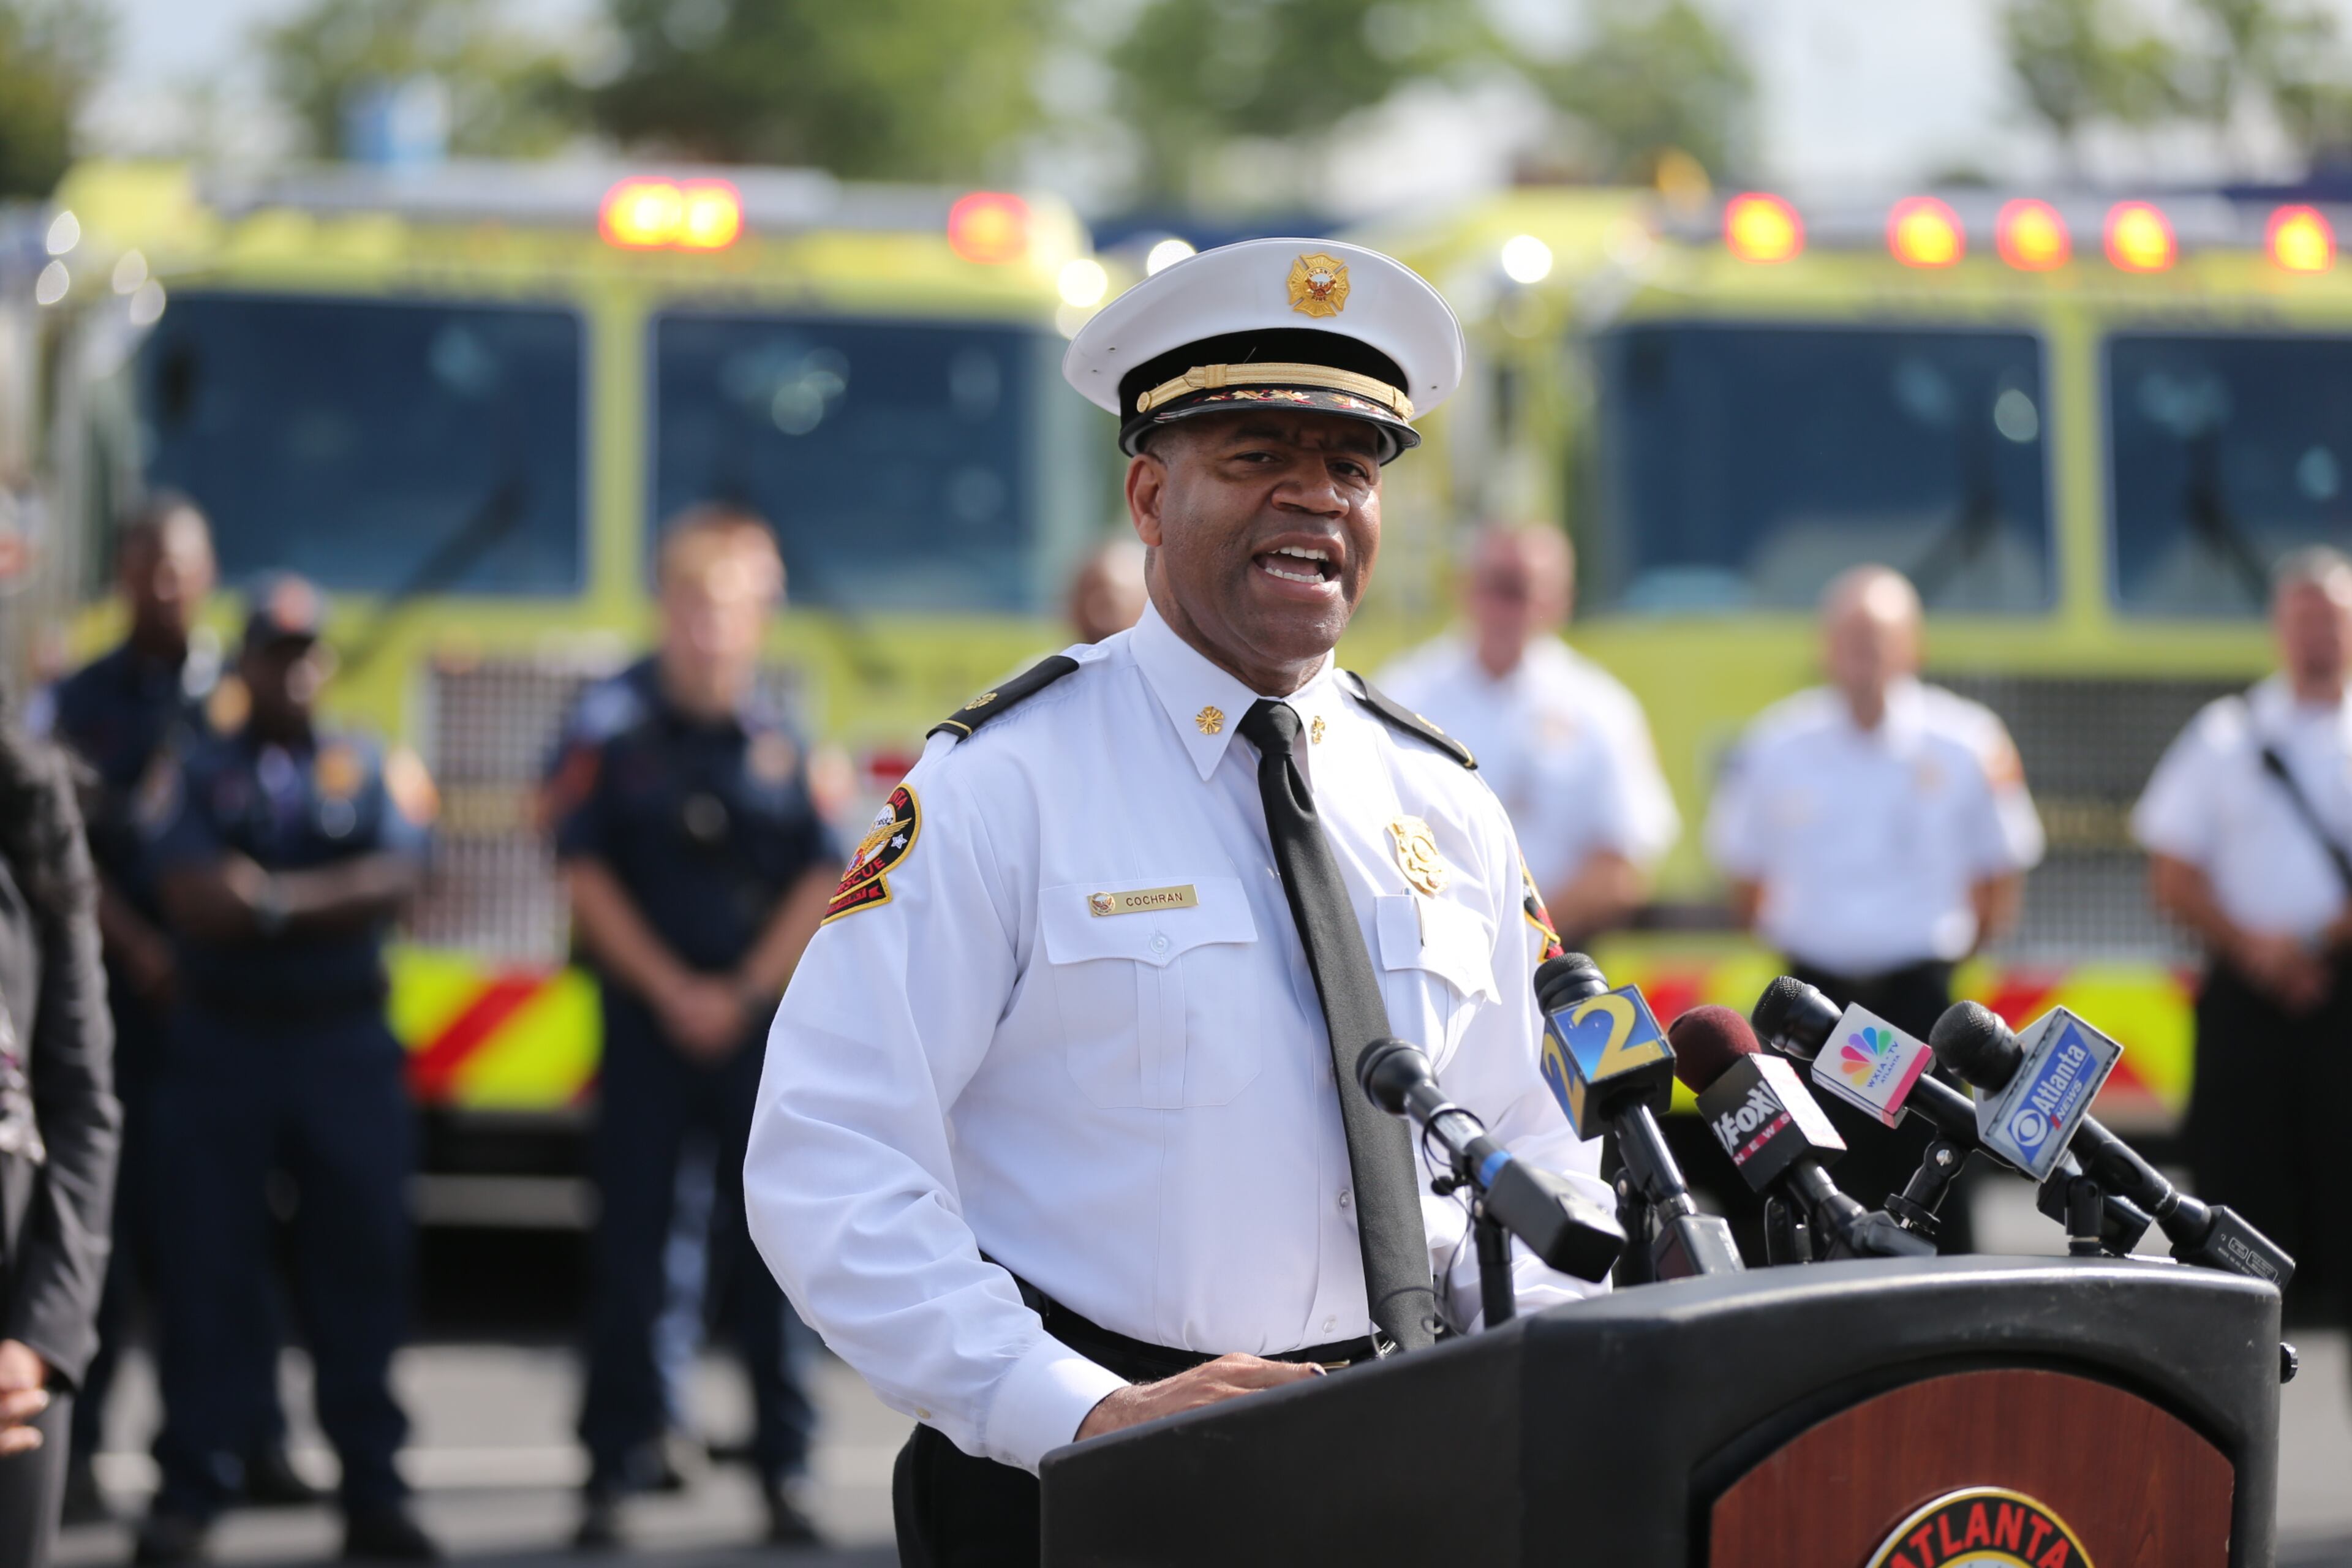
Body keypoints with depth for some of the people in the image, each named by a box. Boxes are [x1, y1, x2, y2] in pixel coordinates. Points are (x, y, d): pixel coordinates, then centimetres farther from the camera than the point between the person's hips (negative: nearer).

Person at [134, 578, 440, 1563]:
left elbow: (399, 885, -7)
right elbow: (192, 900, -10)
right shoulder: (195, 774, 6)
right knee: (204, 1270, -1)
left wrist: (271, 898, -13)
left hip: (347, 1047, 1)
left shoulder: (379, 771, 9)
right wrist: (335, 899, -11)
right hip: (219, 1046, 0)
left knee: (360, 1268, 2)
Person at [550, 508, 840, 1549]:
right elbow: (590, 876, -2)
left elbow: (821, 886, 3)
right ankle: (612, 1472, 5)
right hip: (646, 1022, -1)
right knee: (631, 1249, 0)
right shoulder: (614, 739, 1)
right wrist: (673, 992, -8)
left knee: (768, 1249, 2)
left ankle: (784, 1469, 8)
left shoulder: (787, 748, 4)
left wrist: (746, 994, -7)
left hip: (762, 1024, 1)